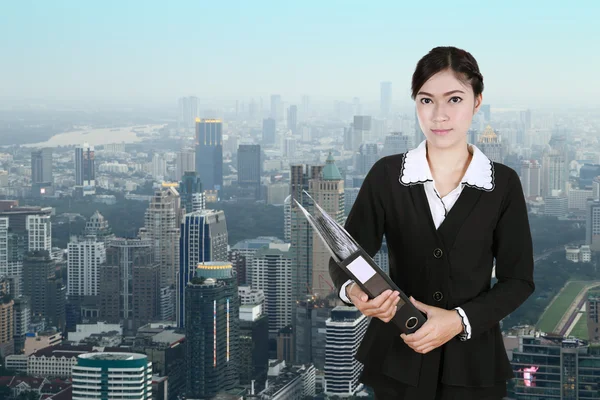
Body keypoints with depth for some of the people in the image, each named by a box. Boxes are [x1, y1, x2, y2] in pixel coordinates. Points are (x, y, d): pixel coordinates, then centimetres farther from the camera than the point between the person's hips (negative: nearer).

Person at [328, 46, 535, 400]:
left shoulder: (503, 183, -4)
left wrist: (460, 319, -17)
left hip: (472, 360, 0)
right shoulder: (387, 175, -4)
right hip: (398, 357, 0)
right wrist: (353, 290, -25)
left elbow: (518, 280, -3)